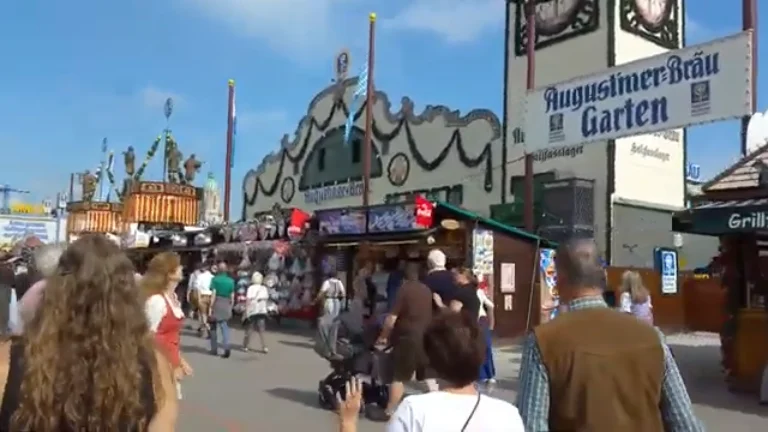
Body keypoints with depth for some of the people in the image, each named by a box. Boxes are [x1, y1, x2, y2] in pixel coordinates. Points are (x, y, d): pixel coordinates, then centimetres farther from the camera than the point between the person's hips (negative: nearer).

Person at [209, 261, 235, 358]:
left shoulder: (215, 279, -6)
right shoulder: (231, 281, 4)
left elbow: (213, 294, -12)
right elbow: (232, 297, 6)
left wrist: (210, 307, -10)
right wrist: (231, 307, 16)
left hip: (217, 304, -2)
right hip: (226, 306, 2)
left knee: (214, 327, 13)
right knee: (225, 327, 5)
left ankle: (214, 349, 21)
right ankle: (226, 347, -15)